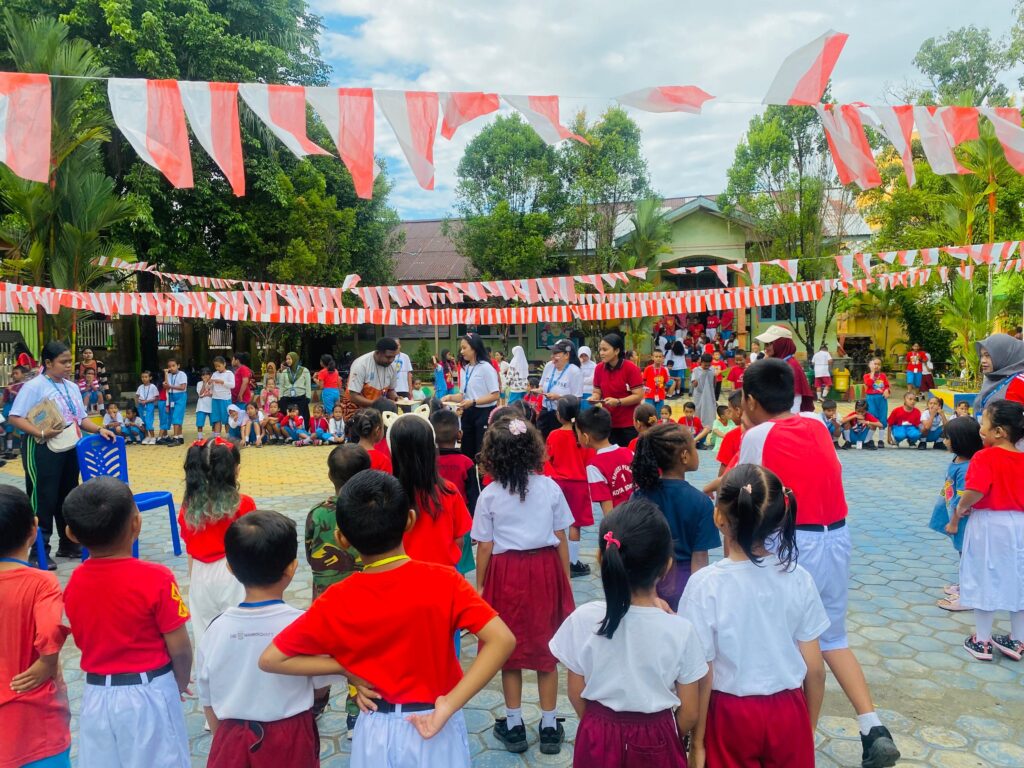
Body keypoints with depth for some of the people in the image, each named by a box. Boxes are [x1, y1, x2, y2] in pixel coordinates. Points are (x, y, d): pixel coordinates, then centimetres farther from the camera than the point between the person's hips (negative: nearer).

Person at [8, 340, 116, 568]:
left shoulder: (72, 387, 12)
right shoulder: (34, 386, -9)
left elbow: (82, 418, 16)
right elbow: (14, 418, -14)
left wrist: (99, 430, -1)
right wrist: (40, 433, -26)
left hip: (69, 449, 7)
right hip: (42, 451, -7)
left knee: (68, 498, 15)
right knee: (43, 500, -2)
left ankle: (68, 544, 28)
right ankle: (39, 552, 7)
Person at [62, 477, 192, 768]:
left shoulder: (73, 583, -6)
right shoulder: (156, 578, -21)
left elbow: (85, 641, 6)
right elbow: (179, 648, -14)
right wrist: (181, 682, 5)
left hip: (98, 696, 4)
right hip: (150, 694, -4)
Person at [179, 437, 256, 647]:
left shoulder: (188, 508, -2)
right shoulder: (244, 504, -13)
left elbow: (190, 553, 5)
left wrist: (193, 582, 17)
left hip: (201, 576, 3)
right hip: (233, 574, -3)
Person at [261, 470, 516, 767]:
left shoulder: (336, 603, -16)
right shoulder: (443, 582, -20)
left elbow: (270, 659, -11)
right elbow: (502, 640, -27)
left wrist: (344, 666, -8)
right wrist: (449, 705, -23)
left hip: (378, 730, 1)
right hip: (437, 728, 0)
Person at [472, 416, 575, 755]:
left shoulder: (489, 495, -8)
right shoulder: (549, 487, -5)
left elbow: (485, 547, -5)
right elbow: (561, 539, -1)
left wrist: (479, 586, 7)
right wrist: (565, 581, 9)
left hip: (507, 573, -1)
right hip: (545, 570, 1)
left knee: (510, 650, 13)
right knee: (546, 649, 13)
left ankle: (514, 726, 26)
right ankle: (550, 727, 24)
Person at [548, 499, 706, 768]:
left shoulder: (583, 620, -20)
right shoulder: (680, 630, -22)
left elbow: (576, 695, -6)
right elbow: (689, 714, -10)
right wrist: (667, 737, 10)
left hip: (598, 740, 0)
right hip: (656, 741, 0)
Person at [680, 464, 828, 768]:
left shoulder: (705, 584, -21)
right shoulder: (798, 578, -11)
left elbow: (701, 676, -15)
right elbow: (815, 670, -3)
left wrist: (697, 742, -1)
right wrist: (809, 728, 13)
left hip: (732, 716, -2)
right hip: (789, 714, 2)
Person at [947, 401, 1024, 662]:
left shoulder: (984, 457, -18)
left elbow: (975, 492, -28)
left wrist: (958, 512, -11)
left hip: (988, 525, -6)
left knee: (986, 582, 6)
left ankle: (982, 642, 17)